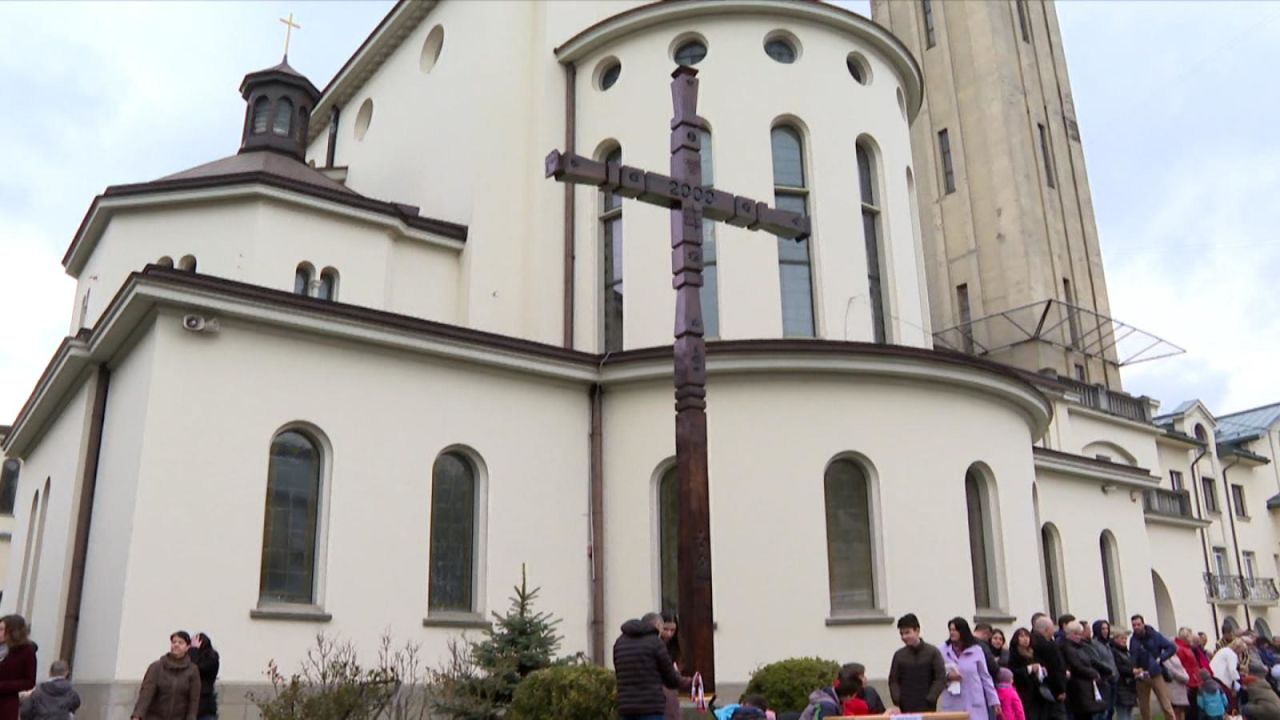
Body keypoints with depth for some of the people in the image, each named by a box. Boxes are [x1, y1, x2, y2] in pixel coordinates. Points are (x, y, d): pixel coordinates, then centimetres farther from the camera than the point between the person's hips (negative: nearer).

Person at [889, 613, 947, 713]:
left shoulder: (932, 652, 1)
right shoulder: (899, 655, 6)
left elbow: (940, 678, -3)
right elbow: (893, 681, 7)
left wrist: (929, 700, -12)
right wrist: (898, 701, -8)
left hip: (927, 708, -1)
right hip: (905, 709, 2)